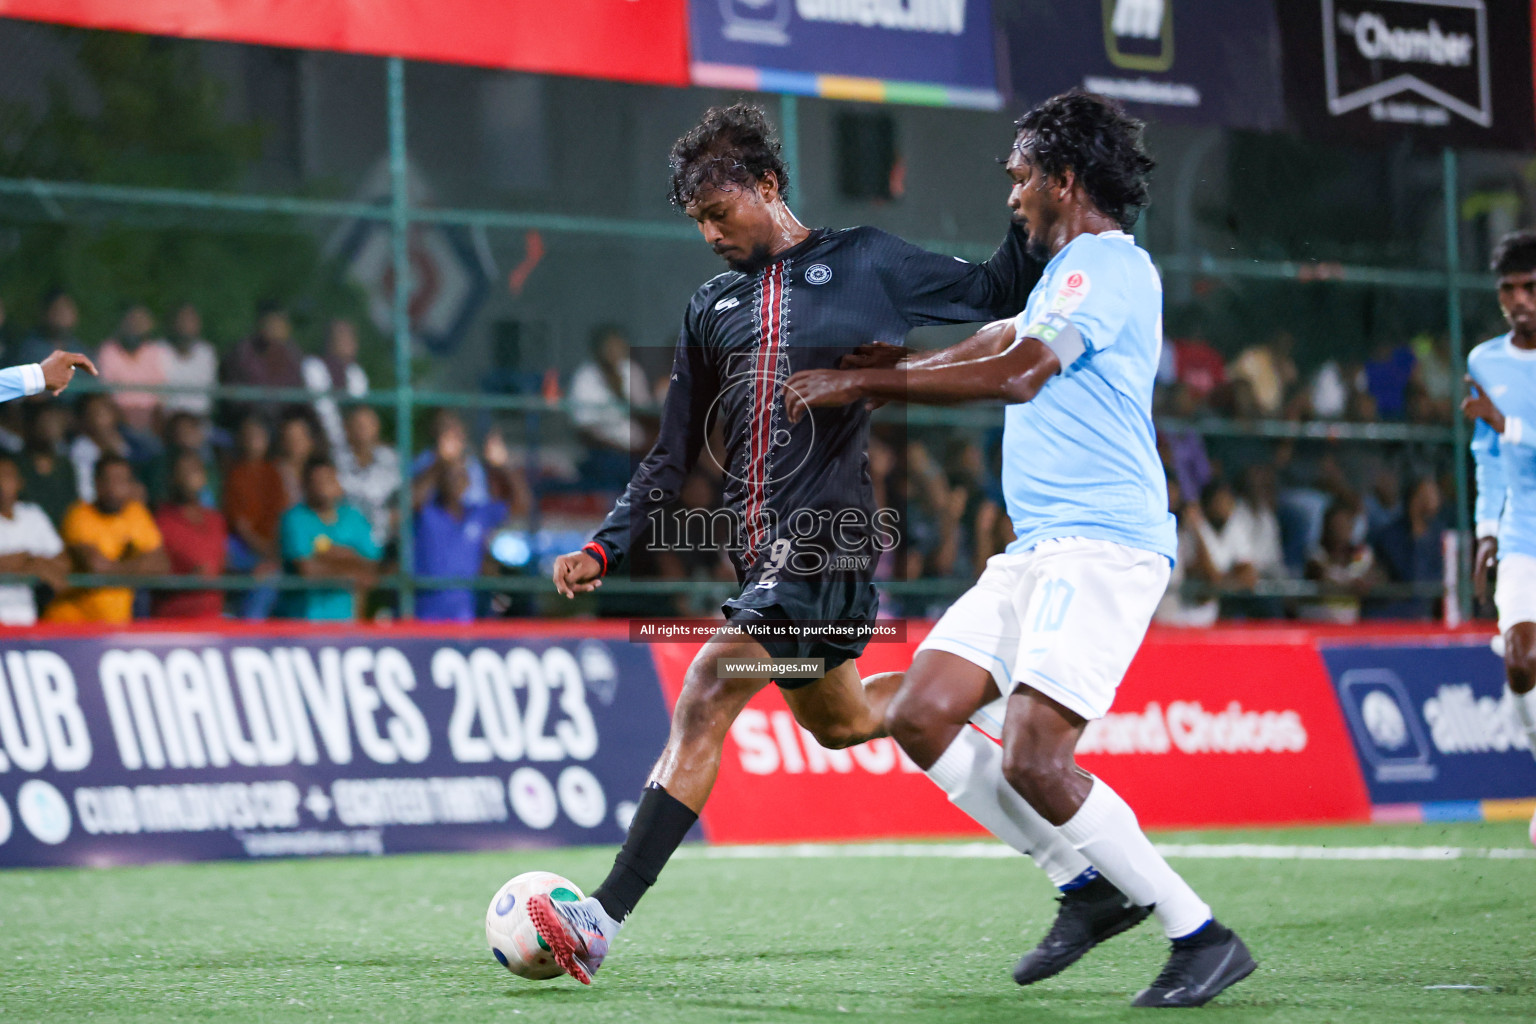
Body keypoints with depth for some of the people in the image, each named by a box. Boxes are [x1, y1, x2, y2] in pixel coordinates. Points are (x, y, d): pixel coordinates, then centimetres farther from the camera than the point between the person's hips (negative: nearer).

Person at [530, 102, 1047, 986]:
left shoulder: (864, 264, 2)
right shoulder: (713, 305, 16)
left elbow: (998, 293, 12)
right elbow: (673, 457, 18)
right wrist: (605, 549, 7)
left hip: (830, 539, -7)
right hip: (760, 548, 7)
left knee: (709, 695, -18)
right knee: (836, 720, 16)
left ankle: (603, 921, -21)